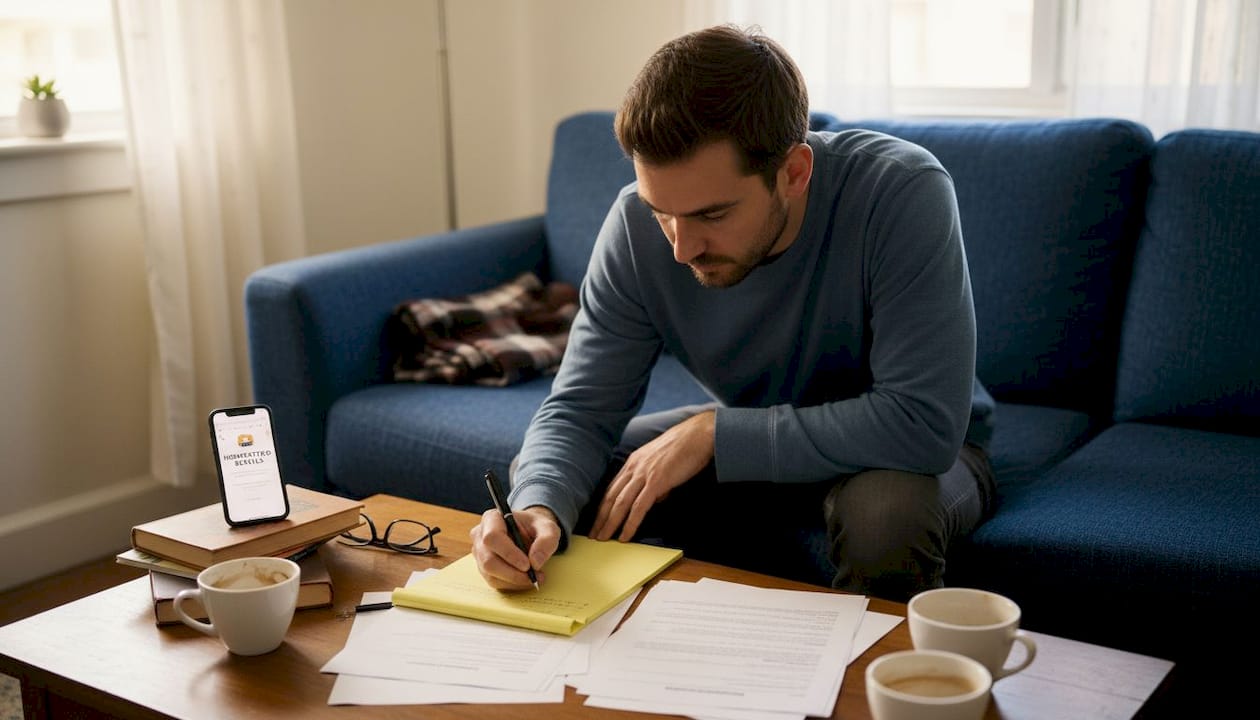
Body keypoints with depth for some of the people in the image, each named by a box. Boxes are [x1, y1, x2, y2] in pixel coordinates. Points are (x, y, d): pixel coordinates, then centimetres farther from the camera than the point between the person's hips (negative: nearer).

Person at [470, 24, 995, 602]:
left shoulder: (902, 193, -32)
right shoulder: (639, 224, -20)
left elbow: (924, 425, -37)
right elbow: (578, 409, -16)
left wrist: (713, 433, -33)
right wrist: (539, 510, -39)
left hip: (913, 454, -3)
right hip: (761, 441, 4)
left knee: (885, 509, -38)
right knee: (545, 481, -9)